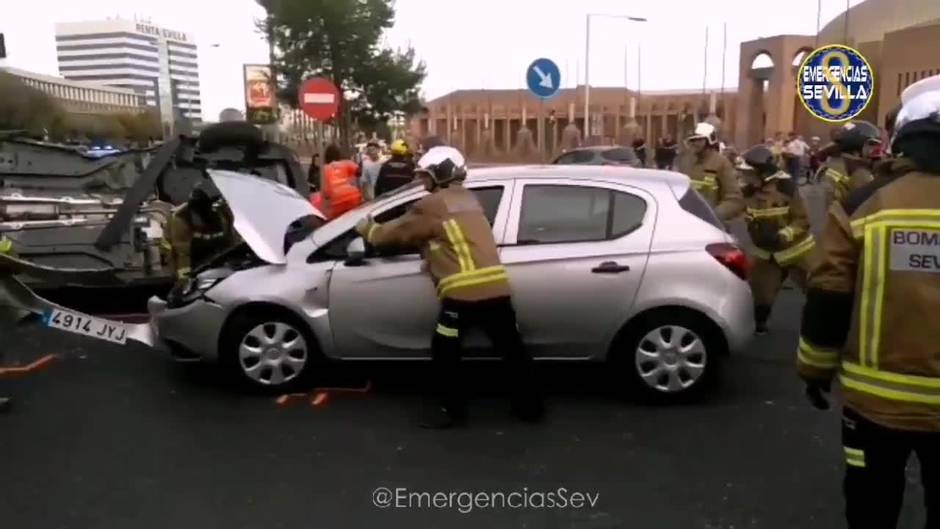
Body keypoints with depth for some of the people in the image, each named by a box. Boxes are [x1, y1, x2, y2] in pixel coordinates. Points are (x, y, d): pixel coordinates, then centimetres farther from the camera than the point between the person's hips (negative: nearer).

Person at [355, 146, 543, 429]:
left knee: (444, 351, 11)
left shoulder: (431, 206, -1)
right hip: (497, 286, 7)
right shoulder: (468, 199, 22)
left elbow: (399, 231, 10)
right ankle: (530, 405, 23)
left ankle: (451, 408, 19)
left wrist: (369, 230, 27)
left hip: (463, 291, -7)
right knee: (512, 349, 13)